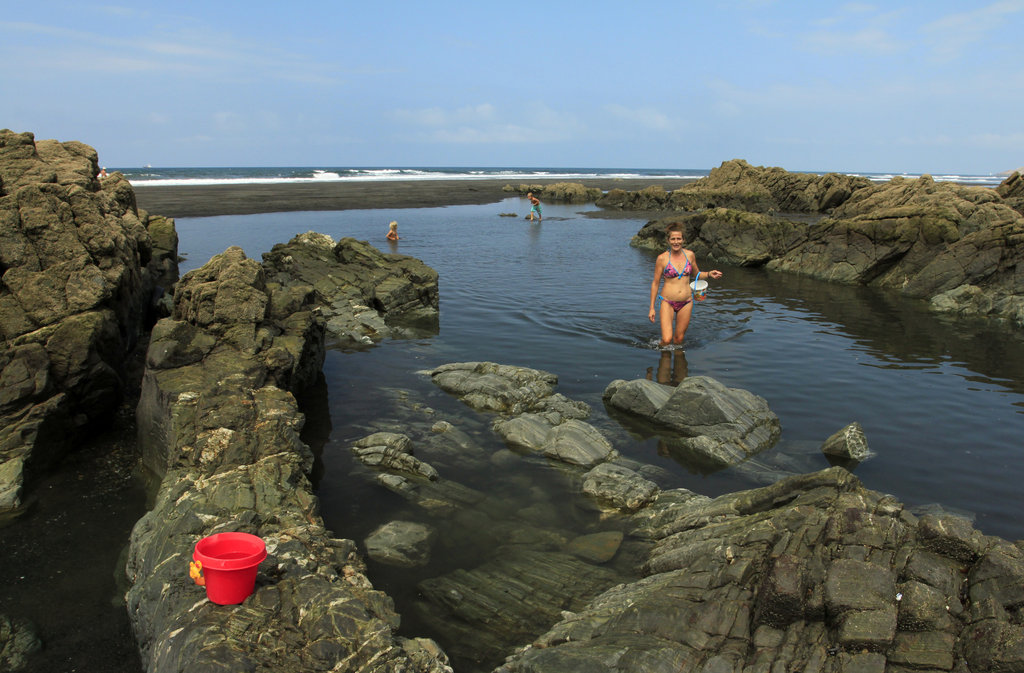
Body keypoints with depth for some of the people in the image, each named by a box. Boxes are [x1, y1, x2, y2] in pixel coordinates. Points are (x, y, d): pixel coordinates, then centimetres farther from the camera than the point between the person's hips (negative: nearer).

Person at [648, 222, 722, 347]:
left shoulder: (689, 255, 2)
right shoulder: (662, 258, -7)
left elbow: (696, 274, 19)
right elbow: (655, 283, -1)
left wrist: (709, 274, -2)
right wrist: (652, 308, -2)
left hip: (686, 302, 3)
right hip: (668, 302, -3)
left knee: (679, 339, 9)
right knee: (666, 339, -13)